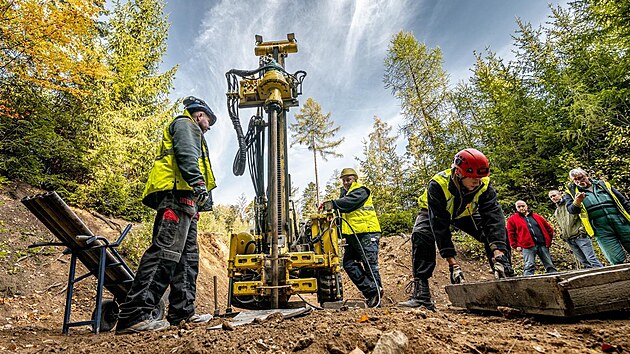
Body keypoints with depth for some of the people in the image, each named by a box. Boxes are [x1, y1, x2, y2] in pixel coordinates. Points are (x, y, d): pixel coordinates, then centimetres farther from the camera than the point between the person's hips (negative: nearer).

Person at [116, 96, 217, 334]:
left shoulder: (190, 132, 38)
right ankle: (134, 315, -18)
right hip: (177, 194, -11)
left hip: (185, 202, 11)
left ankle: (182, 312, 10)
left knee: (188, 256, 7)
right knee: (166, 250, -18)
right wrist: (198, 182, -26)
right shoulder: (185, 124, 9)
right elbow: (187, 154, -12)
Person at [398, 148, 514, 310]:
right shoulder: (437, 185, -39)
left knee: (497, 233, -18)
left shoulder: (484, 185, -29)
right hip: (434, 213, -3)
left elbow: (494, 217, -36)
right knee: (421, 236, -32)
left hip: (465, 213, 4)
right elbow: (440, 225, -41)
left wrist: (498, 255, -48)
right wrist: (452, 263, -44)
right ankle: (421, 294, -28)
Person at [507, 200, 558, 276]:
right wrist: (516, 246, -4)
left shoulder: (536, 216, 17)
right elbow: (511, 234, 3)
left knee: (550, 265, 8)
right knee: (529, 266, -12)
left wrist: (548, 240, 13)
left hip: (542, 244, 4)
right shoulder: (512, 219, 6)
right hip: (527, 246, -4)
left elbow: (548, 228, 22)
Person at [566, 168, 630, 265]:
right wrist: (577, 202, -27)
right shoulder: (572, 192, 8)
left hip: (622, 223, 2)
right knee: (619, 262, -2)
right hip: (601, 230, -2)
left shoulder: (603, 184, 15)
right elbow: (571, 210, -7)